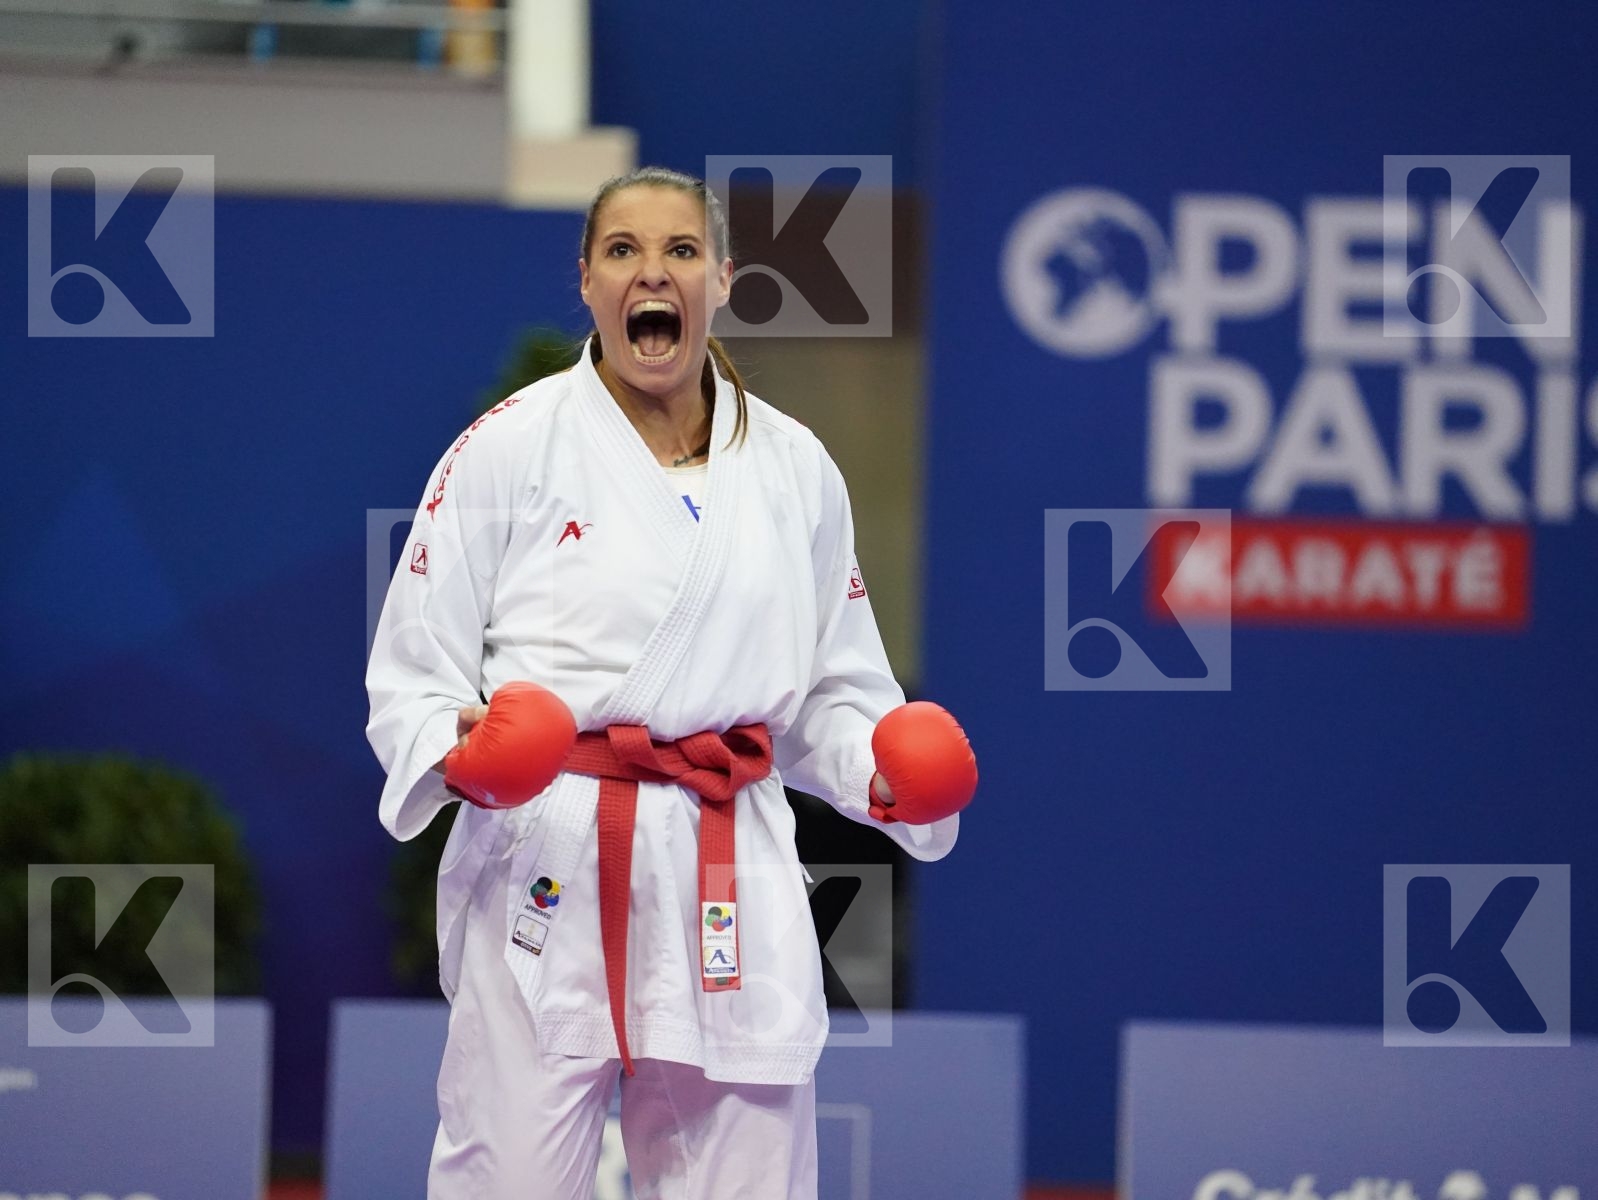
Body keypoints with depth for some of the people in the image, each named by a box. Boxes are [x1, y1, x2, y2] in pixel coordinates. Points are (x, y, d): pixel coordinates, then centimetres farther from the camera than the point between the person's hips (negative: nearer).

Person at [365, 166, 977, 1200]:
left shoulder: (793, 467, 11)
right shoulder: (510, 448, 1)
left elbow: (832, 693, 17)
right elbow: (414, 676, 1)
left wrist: (888, 771, -3)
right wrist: (459, 754, -19)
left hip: (732, 890, 3)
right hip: (547, 880, -3)